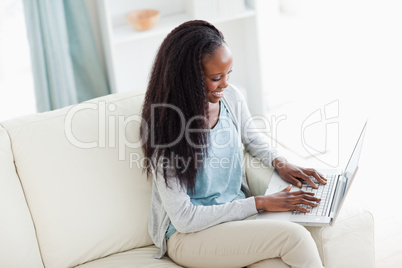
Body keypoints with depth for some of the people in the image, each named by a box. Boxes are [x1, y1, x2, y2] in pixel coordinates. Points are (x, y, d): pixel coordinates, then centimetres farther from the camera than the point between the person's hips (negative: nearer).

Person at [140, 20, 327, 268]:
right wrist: (259, 203, -18)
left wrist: (279, 162, -1)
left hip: (237, 216, 5)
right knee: (295, 237, -23)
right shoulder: (164, 128, -21)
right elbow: (184, 219, -19)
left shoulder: (231, 97, -4)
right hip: (187, 235, -5)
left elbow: (252, 137, 21)